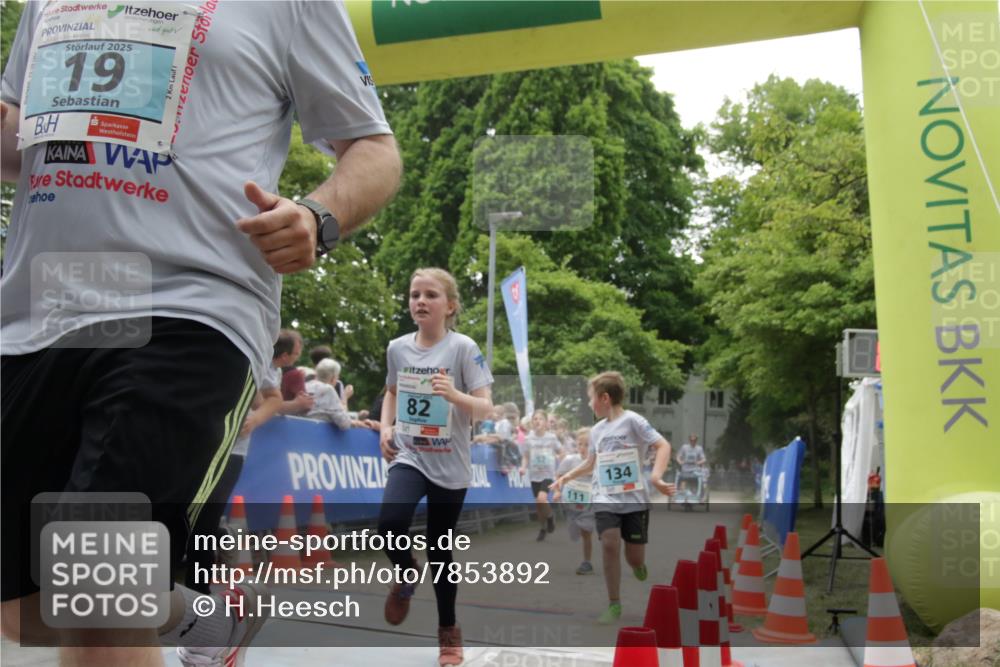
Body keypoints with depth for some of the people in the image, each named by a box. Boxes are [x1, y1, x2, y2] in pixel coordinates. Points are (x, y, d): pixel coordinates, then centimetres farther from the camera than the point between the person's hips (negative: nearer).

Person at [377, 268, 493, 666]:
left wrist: (455, 395, -32)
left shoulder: (464, 348, -10)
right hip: (409, 456, 2)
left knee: (439, 547, 7)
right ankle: (406, 577, 10)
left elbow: (486, 408, -13)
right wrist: (386, 426, 3)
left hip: (450, 464, -2)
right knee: (390, 523, -25)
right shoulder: (397, 348, 2)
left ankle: (449, 632, 29)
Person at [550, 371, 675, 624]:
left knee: (635, 558, -1)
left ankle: (637, 563, 39)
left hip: (634, 498, -3)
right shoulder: (597, 430, 10)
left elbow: (663, 445, -14)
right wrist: (567, 477, 21)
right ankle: (614, 604, -6)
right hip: (606, 499, 4)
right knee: (609, 543, -19)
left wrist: (656, 476, -28)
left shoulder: (632, 420, -8)